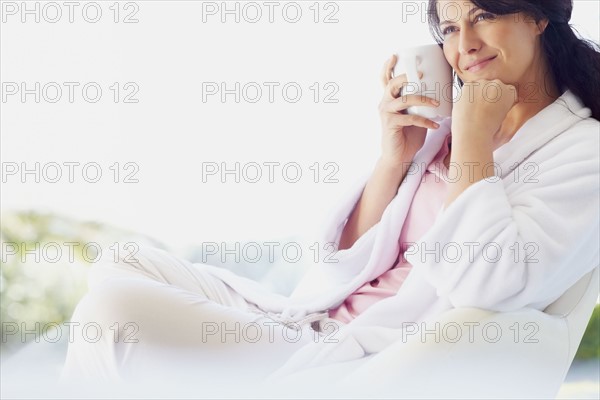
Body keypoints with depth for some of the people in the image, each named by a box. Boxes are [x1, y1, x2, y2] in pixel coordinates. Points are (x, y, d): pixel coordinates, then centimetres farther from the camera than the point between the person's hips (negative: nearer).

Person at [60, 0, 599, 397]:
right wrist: (394, 157, -4)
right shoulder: (443, 130, 14)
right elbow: (353, 260, 10)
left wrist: (473, 141, -13)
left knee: (111, 310, -16)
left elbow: (485, 286, -20)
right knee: (123, 270, 4)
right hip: (318, 324, 8)